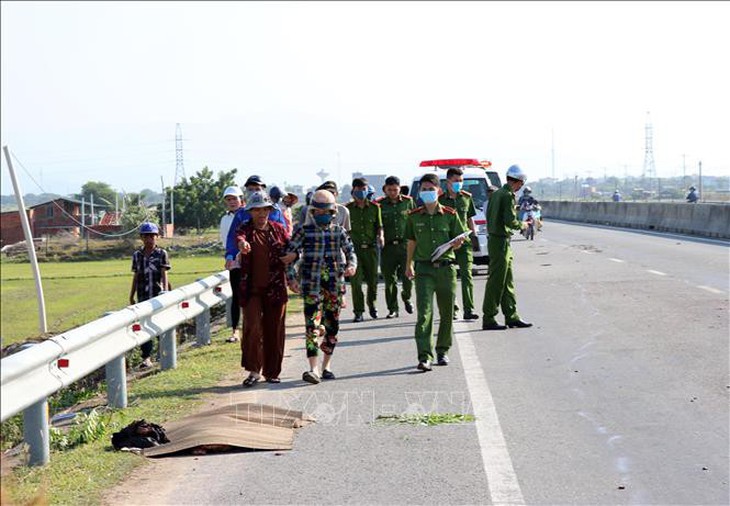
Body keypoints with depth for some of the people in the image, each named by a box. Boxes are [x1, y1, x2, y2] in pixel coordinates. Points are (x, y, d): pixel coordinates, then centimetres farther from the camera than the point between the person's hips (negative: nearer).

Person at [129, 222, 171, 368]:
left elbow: (164, 275, -5)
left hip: (158, 295, -2)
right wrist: (131, 296, 13)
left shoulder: (161, 254, -1)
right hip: (143, 296, 3)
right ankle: (146, 357, -2)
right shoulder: (137, 255, 8)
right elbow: (135, 277, 13)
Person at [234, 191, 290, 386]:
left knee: (274, 330, 5)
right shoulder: (246, 229, 1)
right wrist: (242, 243, -47)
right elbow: (239, 236, -23)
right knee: (252, 326, -12)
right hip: (252, 288, -2)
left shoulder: (278, 229, 10)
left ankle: (271, 372, 16)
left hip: (276, 288, 2)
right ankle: (254, 370, -2)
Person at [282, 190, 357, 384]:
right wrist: (291, 278, -7)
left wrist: (351, 266, -10)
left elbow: (350, 251, 11)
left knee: (332, 325, 9)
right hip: (311, 286, -3)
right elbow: (289, 255, 2)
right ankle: (313, 369, -17)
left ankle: (326, 366, 24)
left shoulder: (339, 231, 8)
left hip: (335, 285, 3)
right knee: (312, 325, -12)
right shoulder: (303, 231, 2)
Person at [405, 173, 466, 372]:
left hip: (446, 267, 1)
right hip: (423, 268, -1)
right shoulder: (414, 217, 4)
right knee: (424, 312, -12)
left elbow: (458, 241, 7)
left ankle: (442, 351, 28)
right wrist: (408, 265, 22)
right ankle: (424, 357, -16)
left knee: (447, 312, 9)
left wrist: (457, 243, -15)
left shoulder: (450, 215, 2)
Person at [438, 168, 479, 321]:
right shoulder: (441, 199, 0)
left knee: (466, 275, -6)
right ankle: (451, 308, 17)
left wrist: (474, 236, 12)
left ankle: (469, 310, -9)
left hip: (464, 240, 1)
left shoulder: (467, 197, 10)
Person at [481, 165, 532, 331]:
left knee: (507, 280, 13)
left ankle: (511, 316, 18)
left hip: (494, 238, 10)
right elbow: (510, 221, -22)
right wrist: (521, 225, -2)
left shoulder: (496, 193, 12)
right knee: (496, 281, -4)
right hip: (501, 241, -10)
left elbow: (489, 216, 18)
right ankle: (488, 319, 0)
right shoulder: (508, 196, -16)